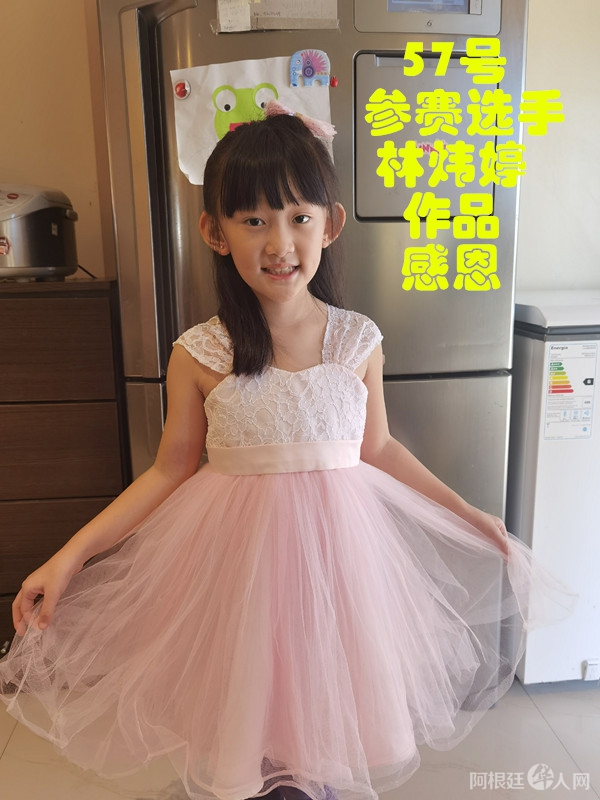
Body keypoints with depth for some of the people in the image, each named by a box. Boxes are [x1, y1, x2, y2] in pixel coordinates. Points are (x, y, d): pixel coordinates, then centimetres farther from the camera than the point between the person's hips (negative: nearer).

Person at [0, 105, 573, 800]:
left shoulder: (359, 341, -7)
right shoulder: (200, 355, -11)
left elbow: (377, 448, 4)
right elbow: (170, 469, -4)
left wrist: (469, 515, 7)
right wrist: (70, 555, -8)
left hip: (336, 542, 1)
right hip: (235, 555, -1)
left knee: (327, 708, 19)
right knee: (238, 722, 16)